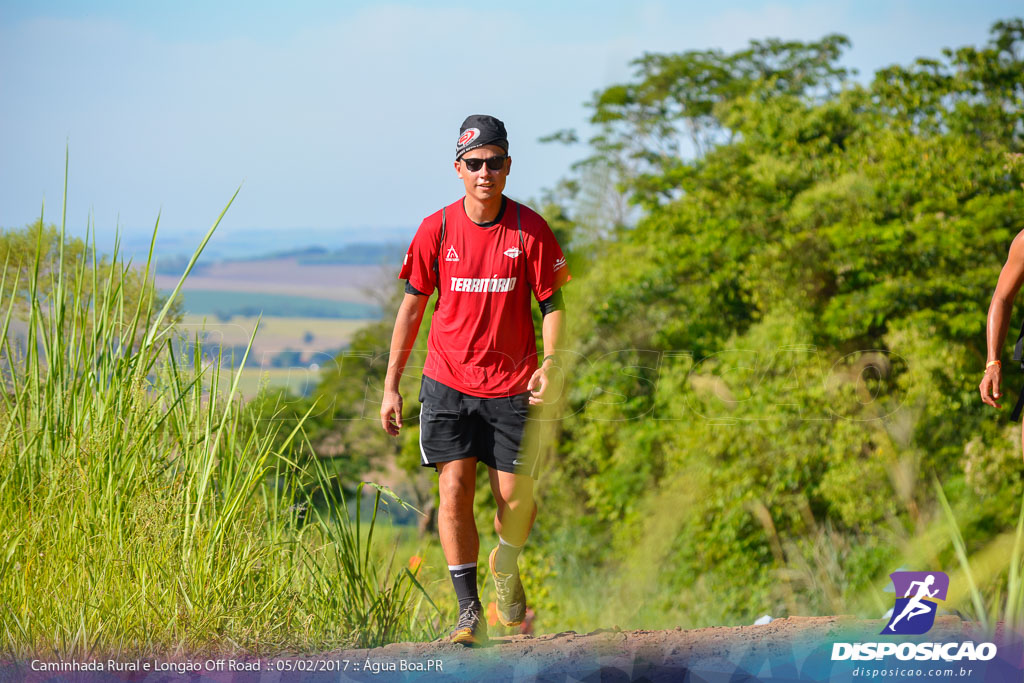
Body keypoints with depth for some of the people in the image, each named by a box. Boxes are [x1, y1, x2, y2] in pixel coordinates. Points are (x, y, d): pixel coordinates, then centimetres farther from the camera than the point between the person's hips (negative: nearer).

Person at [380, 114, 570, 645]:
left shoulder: (530, 230, -5)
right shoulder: (436, 230, -2)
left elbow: (552, 302, 0)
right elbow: (412, 305, 5)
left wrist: (550, 363, -17)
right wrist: (391, 385, 4)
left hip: (512, 386, 0)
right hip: (447, 383, 0)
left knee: (516, 496, 2)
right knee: (454, 488, -11)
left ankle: (506, 567, 36)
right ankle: (469, 613, -7)